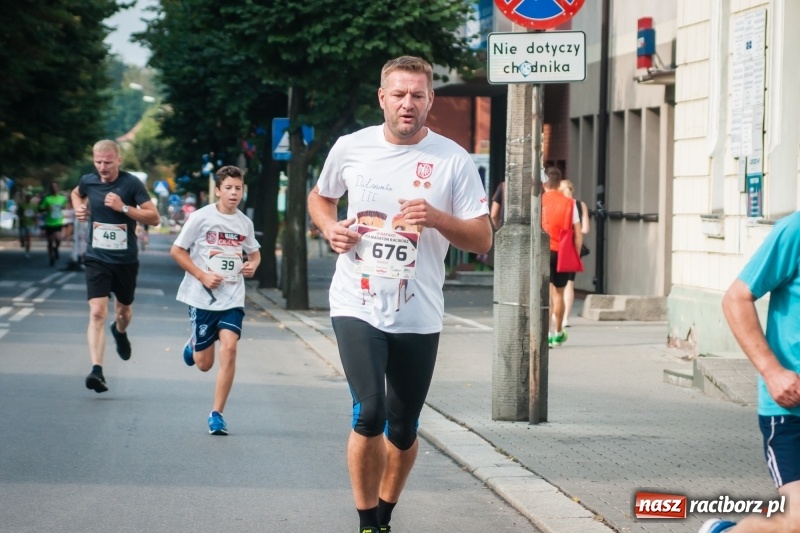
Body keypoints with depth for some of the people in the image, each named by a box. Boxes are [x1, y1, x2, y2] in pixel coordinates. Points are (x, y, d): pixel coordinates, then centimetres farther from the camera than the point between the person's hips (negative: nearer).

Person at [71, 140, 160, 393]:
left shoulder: (131, 184, -10)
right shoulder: (88, 181, -1)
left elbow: (154, 217, -11)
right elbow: (76, 193, 25)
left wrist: (124, 208, -23)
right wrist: (79, 208, 3)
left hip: (126, 260, 0)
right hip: (97, 259, 0)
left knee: (124, 310, 19)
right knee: (97, 313, -16)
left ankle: (120, 331, 56)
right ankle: (96, 370, -23)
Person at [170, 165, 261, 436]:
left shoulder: (244, 223, 5)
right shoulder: (201, 217, -8)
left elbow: (254, 252, 22)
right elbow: (177, 251, -4)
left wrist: (252, 264, -1)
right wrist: (202, 276, -13)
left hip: (232, 298, 2)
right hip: (202, 298, -2)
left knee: (229, 347, -17)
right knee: (204, 363, 3)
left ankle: (217, 414, -7)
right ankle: (193, 344, 42)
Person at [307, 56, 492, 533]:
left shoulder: (454, 161, -3)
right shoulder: (351, 148, 2)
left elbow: (482, 240, -3)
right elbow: (320, 197, 22)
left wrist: (437, 218, -21)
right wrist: (330, 228, 0)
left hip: (419, 315, 1)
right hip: (357, 306, -1)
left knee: (403, 430, 10)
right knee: (370, 414, -18)